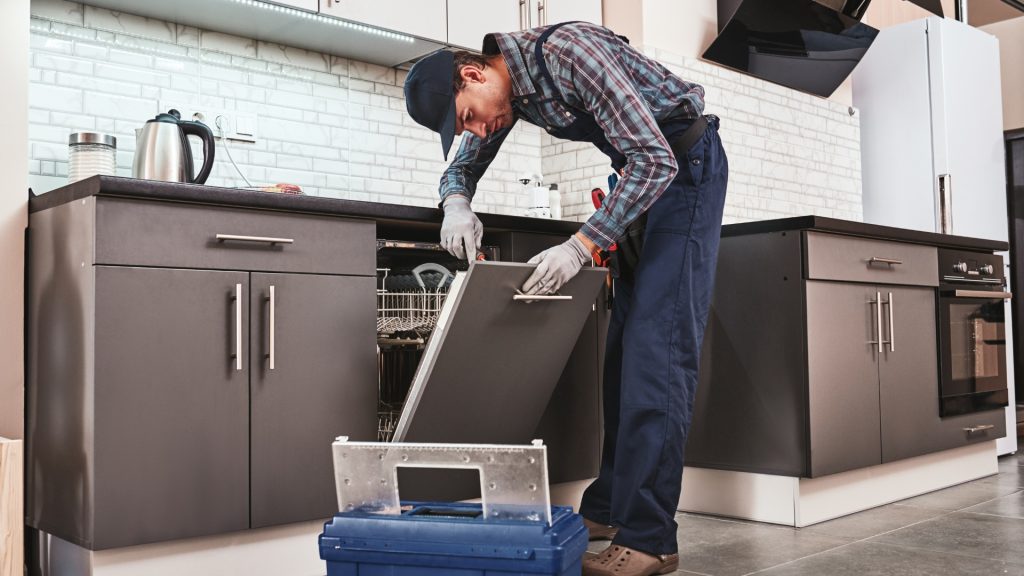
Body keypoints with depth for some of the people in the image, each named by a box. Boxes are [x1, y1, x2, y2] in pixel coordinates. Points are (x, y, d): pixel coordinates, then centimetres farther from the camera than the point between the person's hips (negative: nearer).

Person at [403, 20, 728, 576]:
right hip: (643, 172, 9)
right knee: (624, 341, 7)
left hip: (685, 165, -9)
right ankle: (609, 506, 14)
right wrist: (456, 201, -12)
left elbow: (656, 160, -29)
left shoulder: (565, 51, -26)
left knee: (657, 345, -16)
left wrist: (580, 246, -32)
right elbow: (461, 166, 12)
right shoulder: (508, 88, 0)